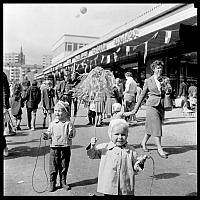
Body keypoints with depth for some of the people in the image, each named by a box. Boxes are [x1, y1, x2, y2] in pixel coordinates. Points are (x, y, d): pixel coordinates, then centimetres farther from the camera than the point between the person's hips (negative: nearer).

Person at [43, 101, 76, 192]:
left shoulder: (68, 123, -5)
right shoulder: (53, 123, 4)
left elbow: (72, 133, -10)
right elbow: (49, 132, 10)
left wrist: (71, 135, -31)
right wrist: (46, 135, -10)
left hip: (65, 148, -1)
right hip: (54, 147, 1)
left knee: (64, 166, 11)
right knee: (53, 166, 6)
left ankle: (63, 182, 28)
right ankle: (52, 183, 21)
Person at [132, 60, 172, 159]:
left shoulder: (165, 79, 8)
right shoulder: (148, 81, 1)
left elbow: (169, 91, -4)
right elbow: (142, 95, 6)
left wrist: (163, 83, -16)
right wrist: (136, 108, 8)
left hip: (161, 105, 4)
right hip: (152, 105, -4)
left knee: (151, 126, 12)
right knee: (156, 126, -9)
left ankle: (143, 143, 31)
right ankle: (159, 149, -3)